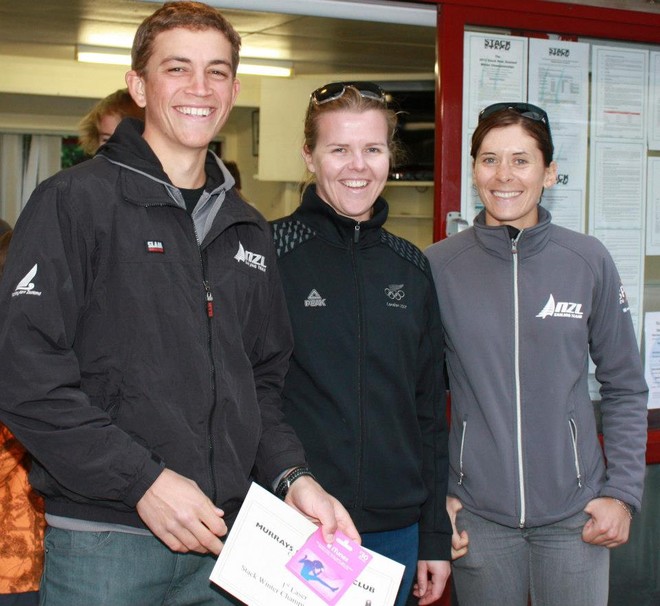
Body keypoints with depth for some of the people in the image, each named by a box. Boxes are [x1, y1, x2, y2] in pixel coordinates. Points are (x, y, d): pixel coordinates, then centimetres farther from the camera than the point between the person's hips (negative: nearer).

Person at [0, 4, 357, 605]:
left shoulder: (249, 232, 14)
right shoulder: (75, 201, -5)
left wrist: (292, 476, 1)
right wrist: (143, 479, -17)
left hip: (225, 537, 6)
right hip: (103, 543, -5)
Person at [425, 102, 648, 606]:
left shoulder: (589, 262, -2)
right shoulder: (439, 266, -3)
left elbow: (626, 388, 5)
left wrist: (623, 493, -1)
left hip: (576, 511, 0)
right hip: (477, 512, 0)